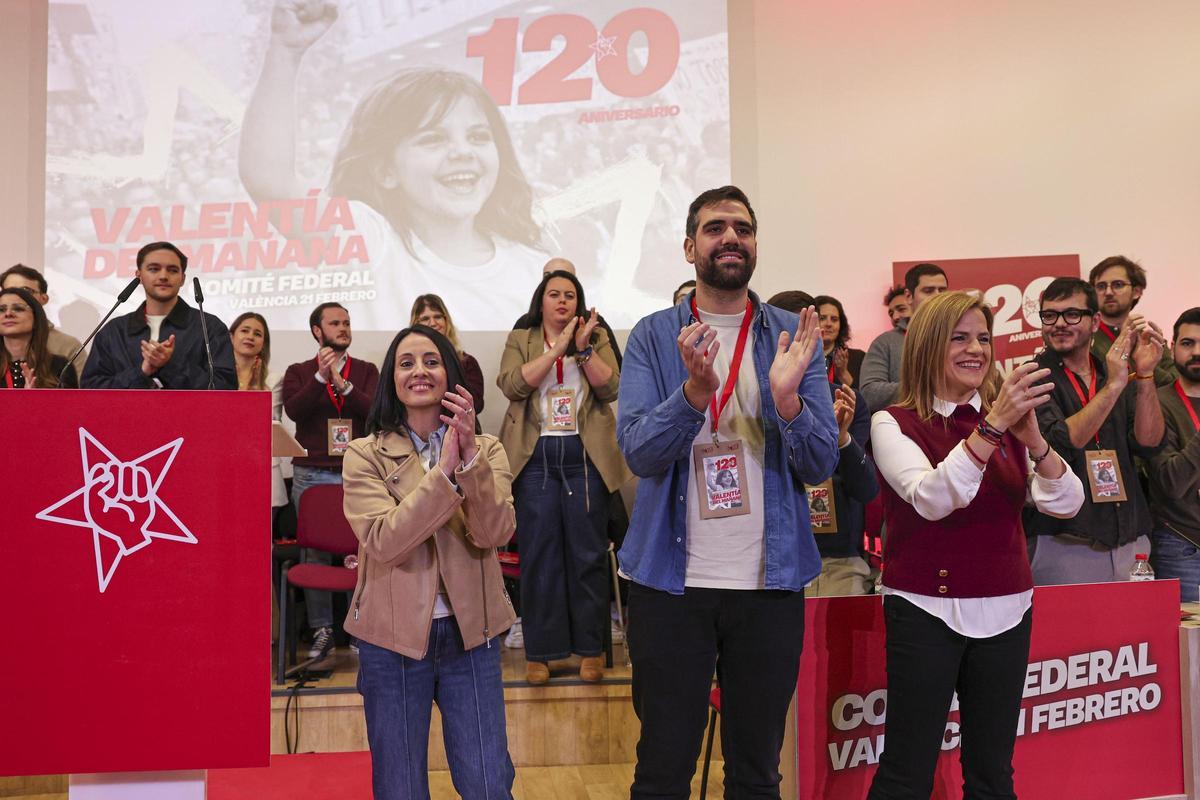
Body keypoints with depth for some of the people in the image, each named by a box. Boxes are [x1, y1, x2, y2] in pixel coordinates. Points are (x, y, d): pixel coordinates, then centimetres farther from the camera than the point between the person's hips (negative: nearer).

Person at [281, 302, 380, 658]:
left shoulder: (365, 371, 11)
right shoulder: (299, 372, 11)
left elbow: (375, 410, -6)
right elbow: (293, 409, -8)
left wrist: (343, 384, -17)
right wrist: (320, 376, -17)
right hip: (311, 474, 1)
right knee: (314, 552, 2)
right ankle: (321, 630, 10)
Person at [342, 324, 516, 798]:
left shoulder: (487, 449, 1)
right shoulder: (365, 455, -5)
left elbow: (495, 534, -14)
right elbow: (384, 541, -19)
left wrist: (470, 457, -26)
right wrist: (444, 471, -25)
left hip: (470, 634, 1)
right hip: (393, 637, -1)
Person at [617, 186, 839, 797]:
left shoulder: (793, 335, 2)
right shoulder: (654, 336, 0)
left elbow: (820, 465, -4)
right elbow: (638, 451, -12)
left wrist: (786, 396, -23)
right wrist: (697, 388, -28)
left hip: (770, 581, 2)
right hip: (672, 580, -1)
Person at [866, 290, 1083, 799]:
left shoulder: (1006, 419, 7)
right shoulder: (894, 423, -6)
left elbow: (1066, 505, -3)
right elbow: (931, 499, -23)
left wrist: (1033, 440, -20)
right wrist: (993, 426, -30)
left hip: (1005, 610, 5)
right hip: (926, 610, -4)